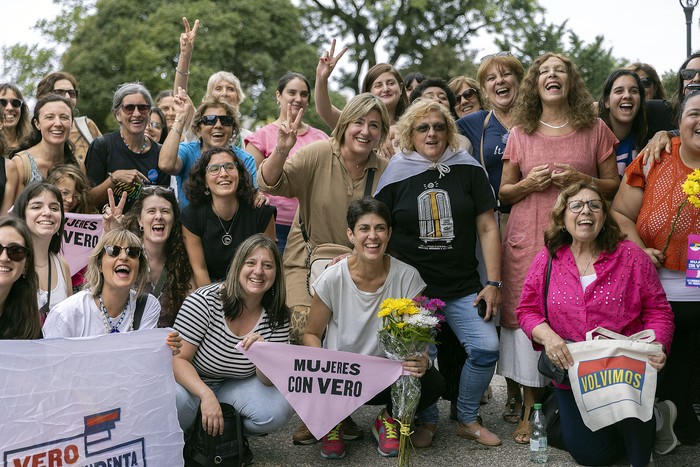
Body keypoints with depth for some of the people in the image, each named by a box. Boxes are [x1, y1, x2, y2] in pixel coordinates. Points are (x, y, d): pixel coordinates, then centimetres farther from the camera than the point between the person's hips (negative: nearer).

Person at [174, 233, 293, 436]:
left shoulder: (277, 318, -10)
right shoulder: (204, 301, -20)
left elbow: (270, 380, -11)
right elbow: (178, 359, -20)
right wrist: (207, 395, -35)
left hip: (236, 387, 3)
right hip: (191, 383, -3)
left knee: (279, 410, -24)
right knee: (177, 401, -37)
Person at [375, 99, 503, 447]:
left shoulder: (467, 170, 5)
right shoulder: (396, 175, 3)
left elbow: (487, 228, 4)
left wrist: (493, 282, -2)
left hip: (463, 287, 1)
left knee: (486, 348, -13)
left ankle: (467, 419, 10)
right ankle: (427, 420, 20)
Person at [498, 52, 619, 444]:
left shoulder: (596, 129, 6)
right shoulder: (520, 133, 10)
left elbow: (615, 186, 8)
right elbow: (504, 192, 13)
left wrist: (582, 180, -11)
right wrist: (528, 184, -8)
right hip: (528, 242, 1)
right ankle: (531, 411, 10)